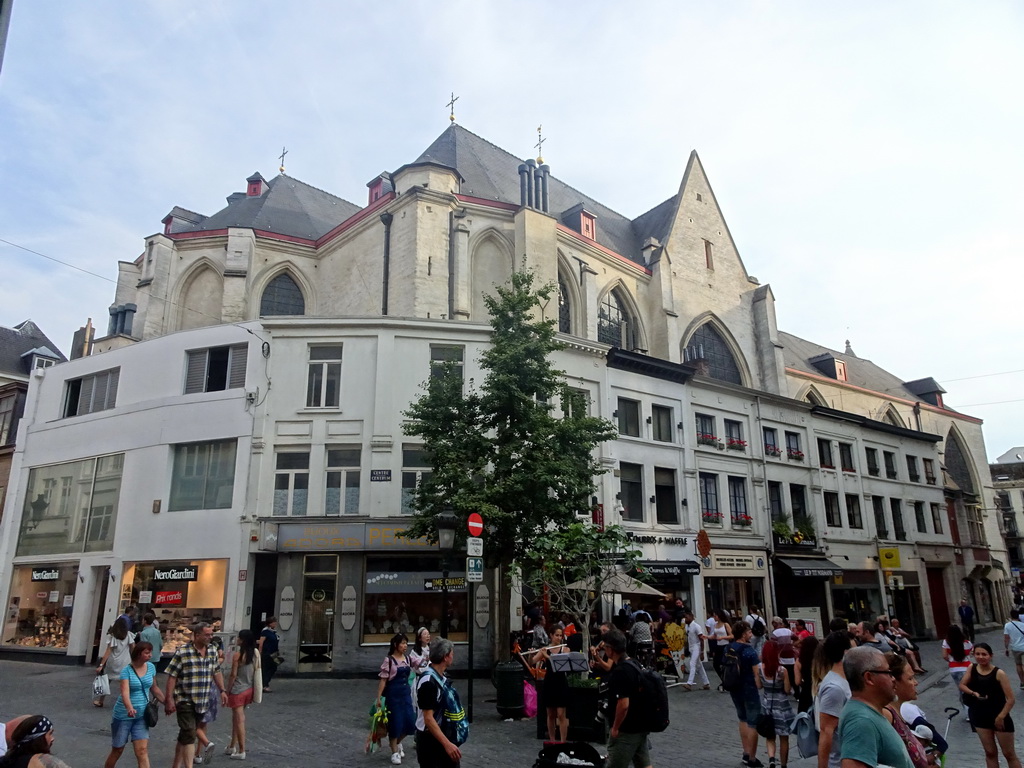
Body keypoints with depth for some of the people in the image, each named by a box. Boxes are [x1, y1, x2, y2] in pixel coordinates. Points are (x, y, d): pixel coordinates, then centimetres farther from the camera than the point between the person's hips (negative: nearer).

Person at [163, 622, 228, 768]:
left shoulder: (212, 652, 4)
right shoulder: (182, 653, -15)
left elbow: (216, 672, 14)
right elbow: (172, 677, -12)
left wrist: (222, 690, 10)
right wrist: (169, 699, -14)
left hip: (202, 702, 6)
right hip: (185, 701, -5)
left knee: (185, 735, 16)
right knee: (189, 735, -9)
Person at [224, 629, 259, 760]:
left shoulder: (238, 655, -17)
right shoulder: (255, 654, 2)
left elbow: (233, 675, -15)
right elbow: (256, 672, 6)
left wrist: (227, 691, -6)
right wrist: (254, 691, 15)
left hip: (237, 691, -7)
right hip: (249, 690, 7)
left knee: (239, 721, 0)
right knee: (237, 719, 21)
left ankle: (241, 751, 5)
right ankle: (232, 746, 32)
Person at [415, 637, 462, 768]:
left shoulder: (442, 678, 4)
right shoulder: (428, 681, -24)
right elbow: (428, 718, -25)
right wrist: (447, 744, -28)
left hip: (442, 735, 9)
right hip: (429, 739, -9)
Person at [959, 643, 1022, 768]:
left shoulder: (999, 673, -18)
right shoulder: (972, 668, -4)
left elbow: (1010, 699, -16)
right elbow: (962, 685, 6)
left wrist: (1001, 717, -18)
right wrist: (974, 693, -13)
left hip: (999, 717, -4)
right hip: (981, 717, 4)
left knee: (1009, 754, 9)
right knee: (990, 753, 15)